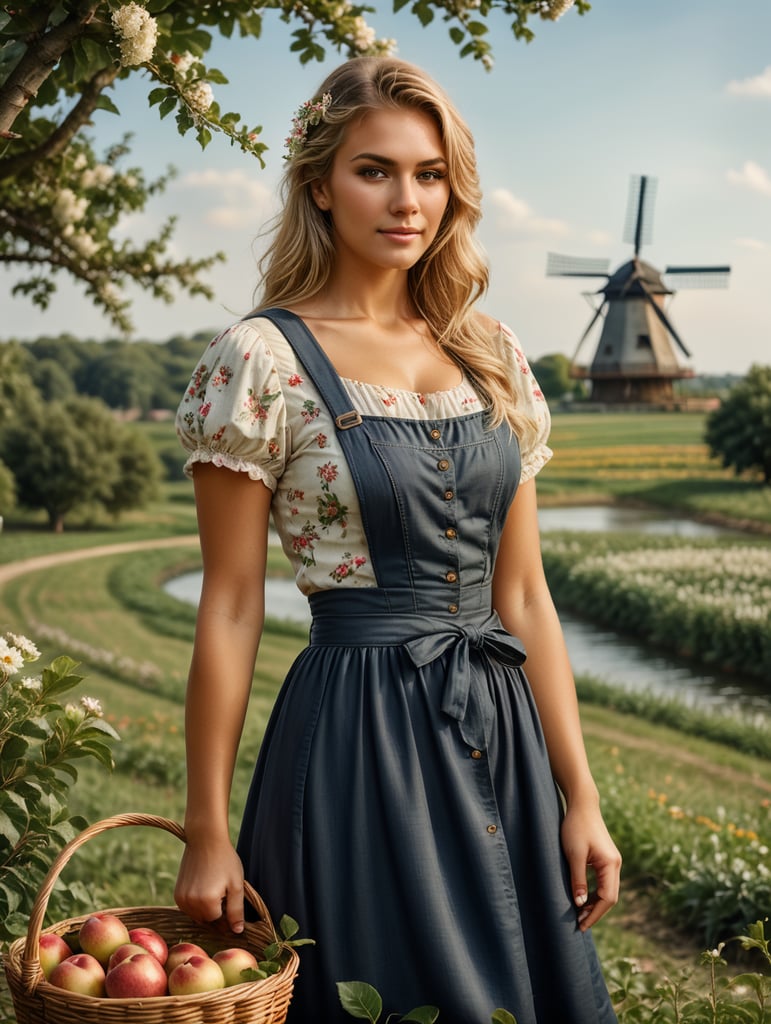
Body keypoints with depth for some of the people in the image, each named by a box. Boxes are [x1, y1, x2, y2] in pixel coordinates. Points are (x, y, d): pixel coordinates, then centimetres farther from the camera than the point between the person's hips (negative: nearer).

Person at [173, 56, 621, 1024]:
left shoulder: (494, 357, 7)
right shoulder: (261, 359, -8)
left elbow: (523, 596, 9)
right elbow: (230, 610, -7)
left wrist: (579, 796, 6)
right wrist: (207, 830, -6)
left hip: (502, 731, 6)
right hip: (358, 736, -5)